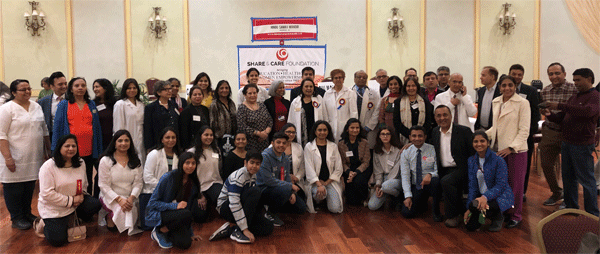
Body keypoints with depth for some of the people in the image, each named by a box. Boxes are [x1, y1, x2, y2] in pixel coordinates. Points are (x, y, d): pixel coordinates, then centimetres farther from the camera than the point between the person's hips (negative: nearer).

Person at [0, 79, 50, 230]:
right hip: (15, 160, -6)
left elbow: (44, 131, 18)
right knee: (14, 188, 3)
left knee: (30, 187, 14)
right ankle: (17, 218, 15)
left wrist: (48, 150, 14)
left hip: (34, 158, 6)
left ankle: (27, 214, 28)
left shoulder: (36, 107, 11)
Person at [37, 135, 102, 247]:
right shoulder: (48, 166, -16)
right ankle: (45, 224, 20)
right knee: (57, 241, -14)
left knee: (95, 204, -19)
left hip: (74, 204, 5)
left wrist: (81, 195, -7)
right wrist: (70, 200, -21)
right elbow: (47, 194, -21)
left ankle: (72, 218, 9)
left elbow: (84, 184, 16)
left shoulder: (81, 163, 3)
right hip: (53, 209, -5)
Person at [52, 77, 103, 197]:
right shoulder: (64, 105, 7)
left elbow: (97, 127, 12)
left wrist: (99, 151, 6)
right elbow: (57, 127, 4)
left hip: (89, 151, 2)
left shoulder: (91, 105, 12)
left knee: (88, 182, 7)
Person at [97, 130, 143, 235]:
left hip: (130, 199, 3)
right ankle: (110, 217, 3)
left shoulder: (135, 161, 8)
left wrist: (131, 198, -17)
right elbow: (104, 185, -6)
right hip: (111, 198, -3)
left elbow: (138, 183, 3)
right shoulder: (106, 161, -2)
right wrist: (119, 199, -19)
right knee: (121, 211, -30)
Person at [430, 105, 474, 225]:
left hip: (460, 170, -6)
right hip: (442, 170, 6)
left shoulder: (464, 131, -6)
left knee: (446, 181, -32)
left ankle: (453, 215, -12)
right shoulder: (435, 132, 10)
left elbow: (475, 152, -5)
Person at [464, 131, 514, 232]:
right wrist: (469, 208, -6)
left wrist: (485, 197, -35)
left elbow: (501, 185, -19)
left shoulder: (498, 160, -15)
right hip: (481, 196, 5)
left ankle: (498, 217, -2)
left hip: (500, 196, -5)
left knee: (475, 205, -33)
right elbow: (472, 185, 2)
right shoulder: (472, 160, 2)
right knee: (470, 226, -9)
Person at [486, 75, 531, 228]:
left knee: (515, 184, 3)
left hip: (516, 150, -5)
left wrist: (511, 147, -18)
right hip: (498, 148, 5)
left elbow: (524, 130, -10)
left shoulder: (522, 103, -7)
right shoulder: (496, 102, 10)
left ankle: (516, 215, 18)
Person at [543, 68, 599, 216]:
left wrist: (560, 106, -29)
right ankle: (571, 208, 28)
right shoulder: (574, 98, 17)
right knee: (568, 178, 15)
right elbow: (562, 118, 17)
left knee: (586, 179, 0)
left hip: (582, 144, -8)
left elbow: (587, 111, -29)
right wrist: (550, 115, -5)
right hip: (566, 143, 8)